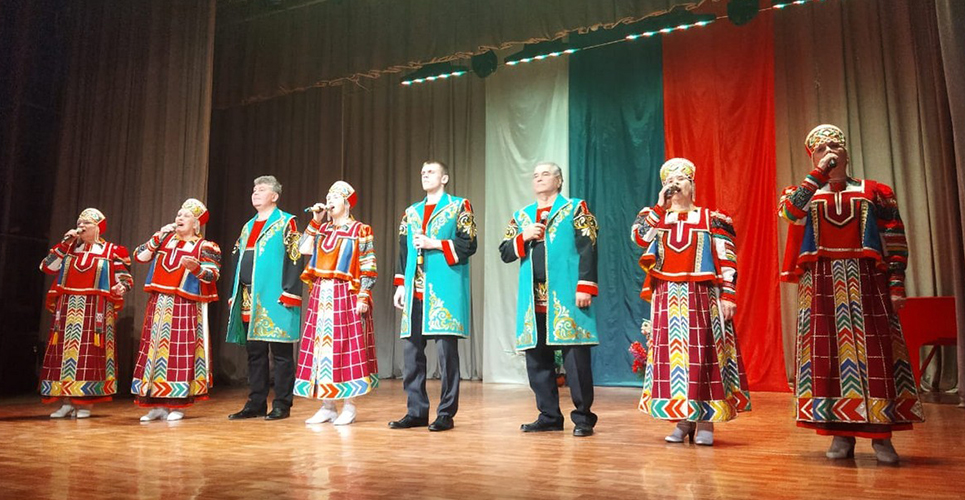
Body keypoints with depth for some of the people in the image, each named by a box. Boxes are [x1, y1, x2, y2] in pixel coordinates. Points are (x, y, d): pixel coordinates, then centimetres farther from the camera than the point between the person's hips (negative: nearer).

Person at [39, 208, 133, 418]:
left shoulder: (111, 251, 5)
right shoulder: (69, 248, 16)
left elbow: (126, 279, 3)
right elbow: (47, 267, 4)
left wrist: (121, 288, -20)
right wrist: (64, 243, 1)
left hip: (95, 309, -4)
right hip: (68, 308, 4)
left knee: (90, 352, -6)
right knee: (65, 349, 2)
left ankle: (85, 402, 0)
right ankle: (66, 401, 9)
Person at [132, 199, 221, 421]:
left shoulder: (205, 247, 0)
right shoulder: (165, 239, 15)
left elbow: (212, 276, -10)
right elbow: (140, 256, 7)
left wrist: (195, 267, -28)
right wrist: (158, 236, 2)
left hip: (185, 307, -5)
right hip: (158, 305, 5)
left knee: (180, 351, -7)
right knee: (155, 348, 3)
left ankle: (178, 405, 2)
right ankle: (157, 405, 11)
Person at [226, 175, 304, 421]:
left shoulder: (286, 223, -1)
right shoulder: (248, 226, 21)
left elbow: (294, 259, -10)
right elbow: (238, 261, 21)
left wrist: (289, 294, -17)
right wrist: (234, 294, 14)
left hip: (274, 299, -7)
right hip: (249, 300, 7)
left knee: (280, 352, -1)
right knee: (254, 353, 11)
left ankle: (282, 405, 6)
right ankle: (256, 403, 18)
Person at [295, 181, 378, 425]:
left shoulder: (360, 230, 0)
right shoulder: (322, 229, 16)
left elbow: (368, 268, -5)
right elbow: (304, 249, 2)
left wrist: (363, 296, -13)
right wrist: (315, 221, 4)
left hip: (346, 296, -5)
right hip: (320, 297, 6)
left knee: (346, 348, -4)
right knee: (322, 347, 5)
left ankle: (349, 407, 3)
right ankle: (327, 407, 13)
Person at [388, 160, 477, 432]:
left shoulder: (459, 206, 5)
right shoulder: (411, 212, 19)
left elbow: (469, 244, -5)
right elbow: (403, 251, 18)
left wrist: (435, 244, -11)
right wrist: (401, 284, 10)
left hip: (445, 290, -5)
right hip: (415, 291, 6)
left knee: (446, 349, -4)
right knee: (411, 350, 5)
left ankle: (446, 413, 5)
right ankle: (416, 411, 14)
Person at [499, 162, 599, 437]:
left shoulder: (575, 208, 5)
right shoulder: (521, 216, 19)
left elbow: (587, 249, -4)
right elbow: (505, 253, 14)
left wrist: (584, 286, -13)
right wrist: (523, 238, -5)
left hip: (566, 298, -5)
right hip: (533, 299, 5)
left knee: (576, 358, -4)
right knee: (537, 359, 7)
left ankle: (583, 417, 9)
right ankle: (549, 416, 19)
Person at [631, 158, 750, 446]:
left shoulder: (712, 219, 5)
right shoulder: (655, 216, 14)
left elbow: (727, 262, 0)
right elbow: (640, 236, -9)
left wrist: (728, 296, -9)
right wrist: (660, 205, -2)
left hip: (703, 297, -3)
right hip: (667, 297, 3)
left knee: (703, 352, -4)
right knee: (671, 353, 1)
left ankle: (705, 421, 4)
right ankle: (683, 419, 10)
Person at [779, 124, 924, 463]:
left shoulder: (875, 192, 11)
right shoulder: (805, 193, 12)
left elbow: (895, 242, 7)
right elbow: (789, 212, -13)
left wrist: (896, 284, -2)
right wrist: (819, 174, -8)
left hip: (866, 281, 0)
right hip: (822, 283, 0)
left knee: (874, 351, -4)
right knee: (829, 352, -1)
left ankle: (881, 435, 5)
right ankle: (841, 434, 6)